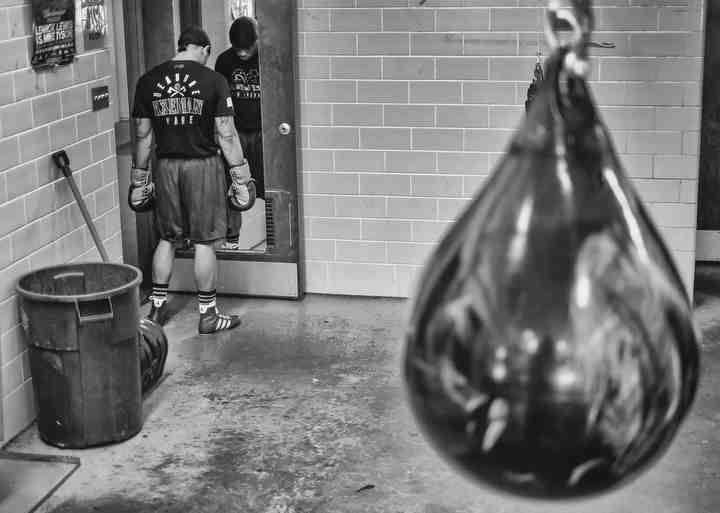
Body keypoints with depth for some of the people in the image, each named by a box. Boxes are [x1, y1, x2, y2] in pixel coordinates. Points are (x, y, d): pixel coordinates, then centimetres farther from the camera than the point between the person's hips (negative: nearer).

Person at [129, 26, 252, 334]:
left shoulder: (148, 81, 3)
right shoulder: (213, 80, -7)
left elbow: (143, 135, 6)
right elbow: (226, 134, -8)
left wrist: (139, 178, 14)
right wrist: (240, 175, -1)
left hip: (166, 166, 3)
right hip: (202, 165, -3)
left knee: (166, 239, 16)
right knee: (204, 242, 3)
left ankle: (157, 307, 22)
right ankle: (208, 315, 10)